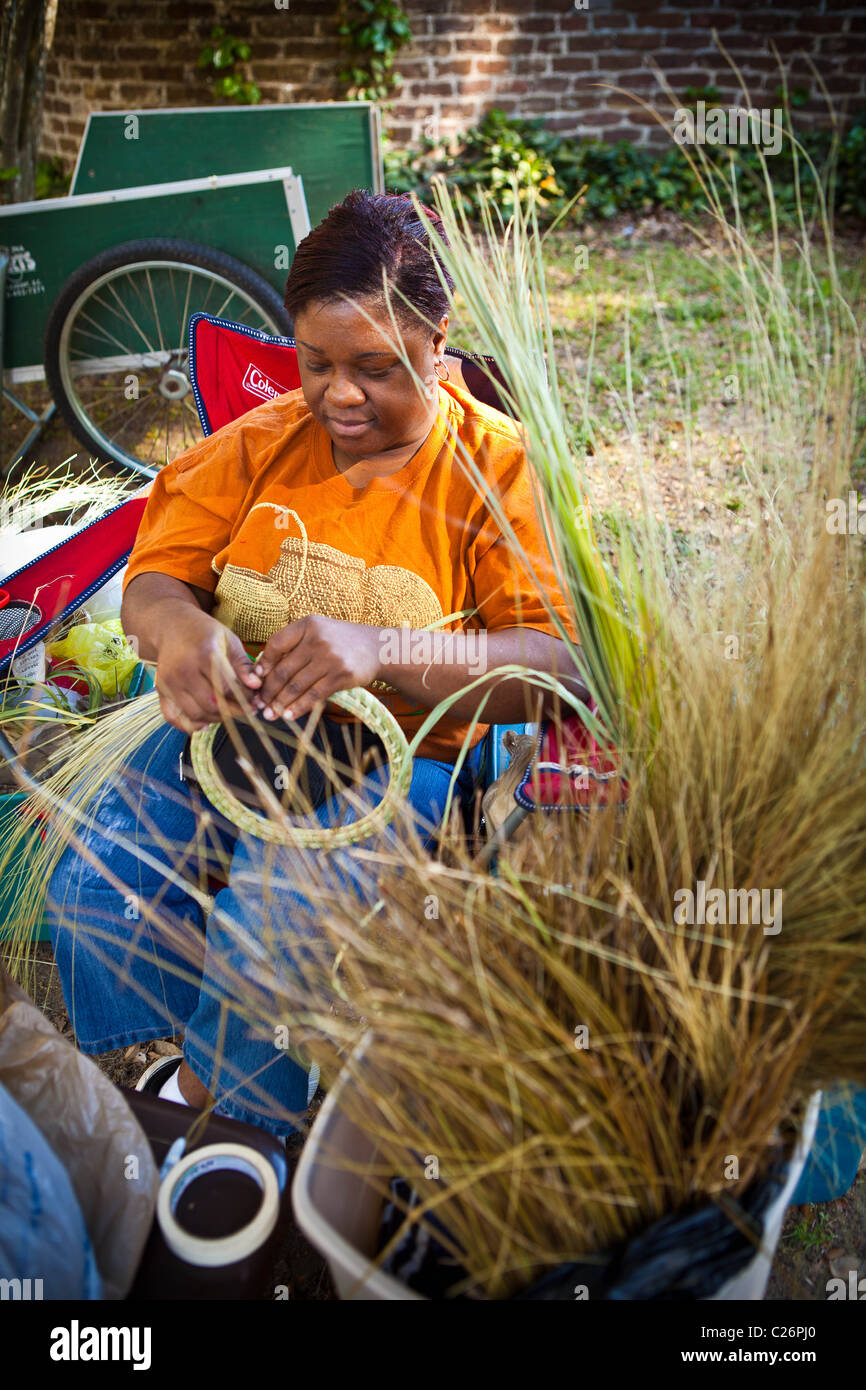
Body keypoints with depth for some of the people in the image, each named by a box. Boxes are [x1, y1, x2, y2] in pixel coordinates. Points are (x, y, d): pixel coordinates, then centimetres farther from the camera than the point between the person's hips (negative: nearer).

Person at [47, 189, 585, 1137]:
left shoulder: (497, 466, -7)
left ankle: (205, 1097, 3)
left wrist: (383, 650, -34)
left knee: (271, 921, -28)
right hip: (231, 723, 4)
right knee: (97, 889, -18)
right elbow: (152, 577, 5)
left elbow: (555, 665, -17)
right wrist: (178, 629, -22)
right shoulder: (263, 441, 6)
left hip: (400, 757, -4)